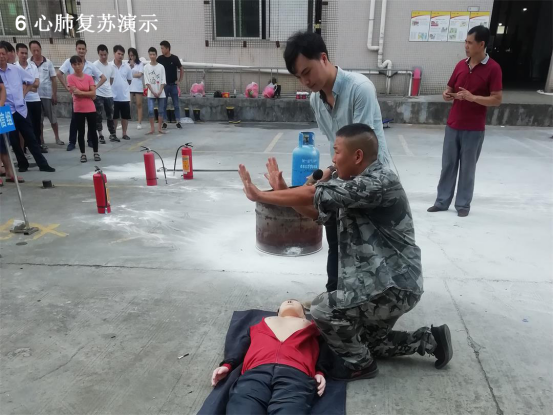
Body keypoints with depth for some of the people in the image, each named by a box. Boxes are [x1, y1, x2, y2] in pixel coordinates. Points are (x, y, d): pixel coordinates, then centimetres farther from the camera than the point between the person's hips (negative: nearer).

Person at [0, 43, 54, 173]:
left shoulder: (16, 69, 4)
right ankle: (23, 164, 21)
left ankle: (42, 164, 10)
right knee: (14, 141, 7)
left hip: (21, 109, 2)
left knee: (31, 139, 6)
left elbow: (31, 80, 18)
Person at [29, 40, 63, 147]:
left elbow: (53, 80, 1)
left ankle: (57, 138, 20)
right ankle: (41, 141, 16)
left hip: (48, 95, 0)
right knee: (38, 120, 8)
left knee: (53, 118, 7)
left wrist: (55, 94, -3)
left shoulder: (48, 62, 1)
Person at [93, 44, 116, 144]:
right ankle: (100, 136, 4)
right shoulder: (95, 65, -8)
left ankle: (112, 134, 19)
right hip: (98, 94, -5)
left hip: (109, 94, 5)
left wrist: (107, 88, 14)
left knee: (110, 115, 10)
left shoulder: (111, 66, 9)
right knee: (98, 116, -1)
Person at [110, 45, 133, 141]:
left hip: (125, 96, 2)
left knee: (125, 116, 8)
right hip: (113, 96, -2)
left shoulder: (127, 66, 2)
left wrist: (123, 87, 7)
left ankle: (124, 134, 20)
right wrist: (115, 86, -1)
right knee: (114, 117, 5)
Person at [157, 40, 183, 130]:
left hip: (173, 85, -1)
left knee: (176, 105, 2)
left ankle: (178, 122, 7)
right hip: (163, 85, 1)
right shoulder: (160, 59, 0)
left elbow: (181, 69, 7)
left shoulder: (175, 58, -2)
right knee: (164, 105, 4)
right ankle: (164, 122, 9)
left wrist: (179, 80, 2)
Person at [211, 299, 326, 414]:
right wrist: (227, 365, 8)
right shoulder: (264, 322, 41)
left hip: (296, 374, -1)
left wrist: (319, 373, 0)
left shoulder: (311, 326, 37)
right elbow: (241, 346, 27)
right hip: (255, 372, 1)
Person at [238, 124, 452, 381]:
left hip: (395, 286, -10)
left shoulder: (380, 182, -24)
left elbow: (311, 195, -26)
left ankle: (359, 364, 6)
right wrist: (282, 191, -3)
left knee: (323, 309, -18)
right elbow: (317, 212, 8)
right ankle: (431, 340, 31)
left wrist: (259, 196, -18)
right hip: (384, 283, 10)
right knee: (368, 342, 22)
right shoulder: (352, 184, 8)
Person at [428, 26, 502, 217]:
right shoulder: (461, 65, 7)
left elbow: (497, 99, -11)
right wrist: (447, 94, -6)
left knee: (467, 168, 6)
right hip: (452, 126, 5)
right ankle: (442, 201, 20)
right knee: (448, 165, 9)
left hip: (474, 129, -4)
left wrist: (472, 97, -22)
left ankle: (463, 204, 19)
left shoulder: (493, 68, -9)